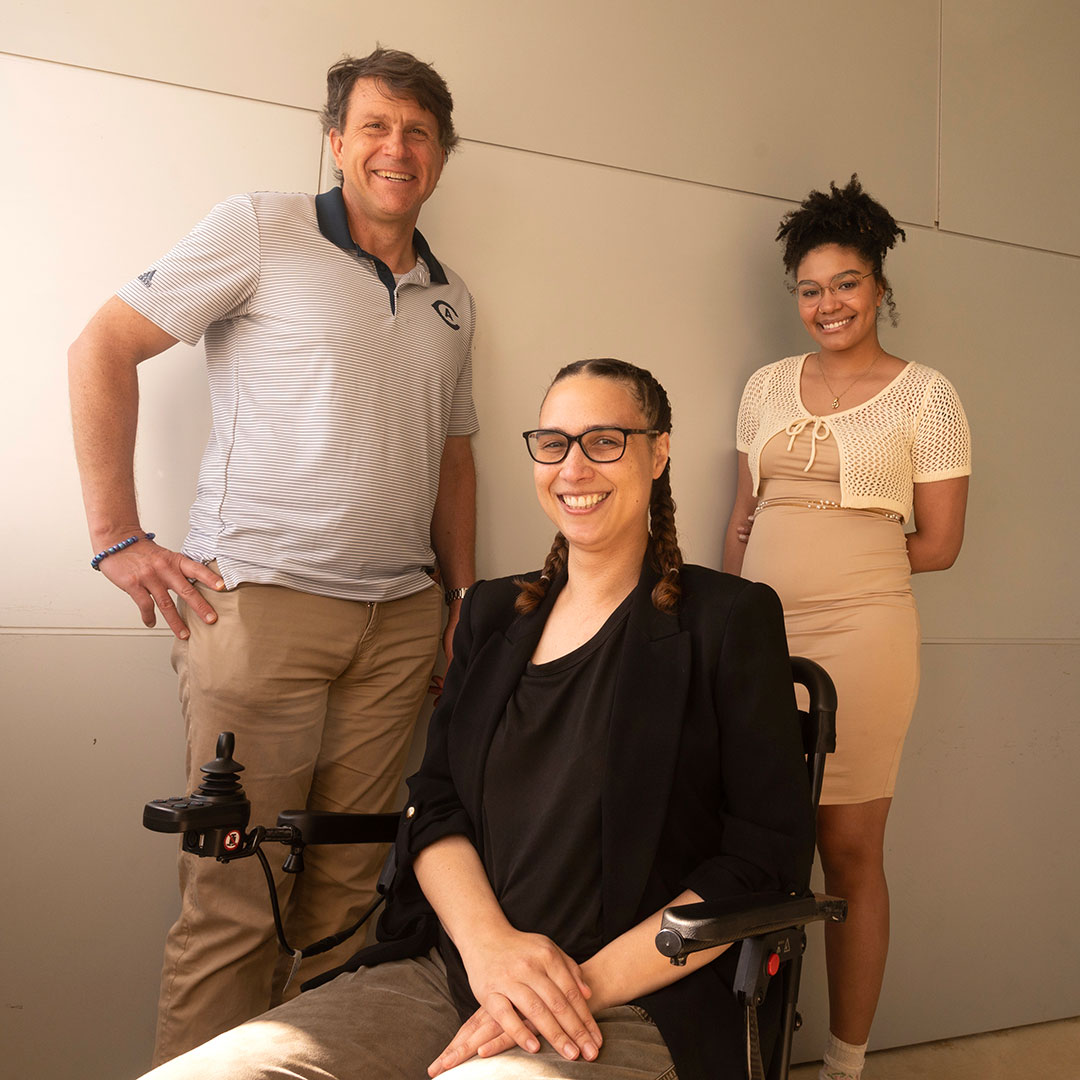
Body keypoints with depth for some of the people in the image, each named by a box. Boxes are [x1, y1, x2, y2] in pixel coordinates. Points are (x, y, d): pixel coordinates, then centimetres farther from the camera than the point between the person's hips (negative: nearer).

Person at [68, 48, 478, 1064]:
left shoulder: (451, 298, 17)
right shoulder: (264, 229, 0)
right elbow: (102, 347, -2)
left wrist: (463, 591, 15)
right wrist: (118, 537, -8)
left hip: (401, 618, 5)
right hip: (260, 600, -5)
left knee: (347, 882, 10)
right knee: (233, 895, -1)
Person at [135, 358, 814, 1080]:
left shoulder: (732, 618, 1)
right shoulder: (493, 612, 15)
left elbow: (768, 859, -5)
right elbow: (435, 806, 8)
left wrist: (589, 985, -12)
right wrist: (487, 940, -11)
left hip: (637, 1012, -4)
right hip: (446, 973, 5)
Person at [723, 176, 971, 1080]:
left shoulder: (926, 396, 2)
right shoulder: (767, 387, 13)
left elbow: (938, 542, 1)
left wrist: (832, 555, 2)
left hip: (860, 635, -3)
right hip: (759, 636, 4)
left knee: (850, 850, 4)